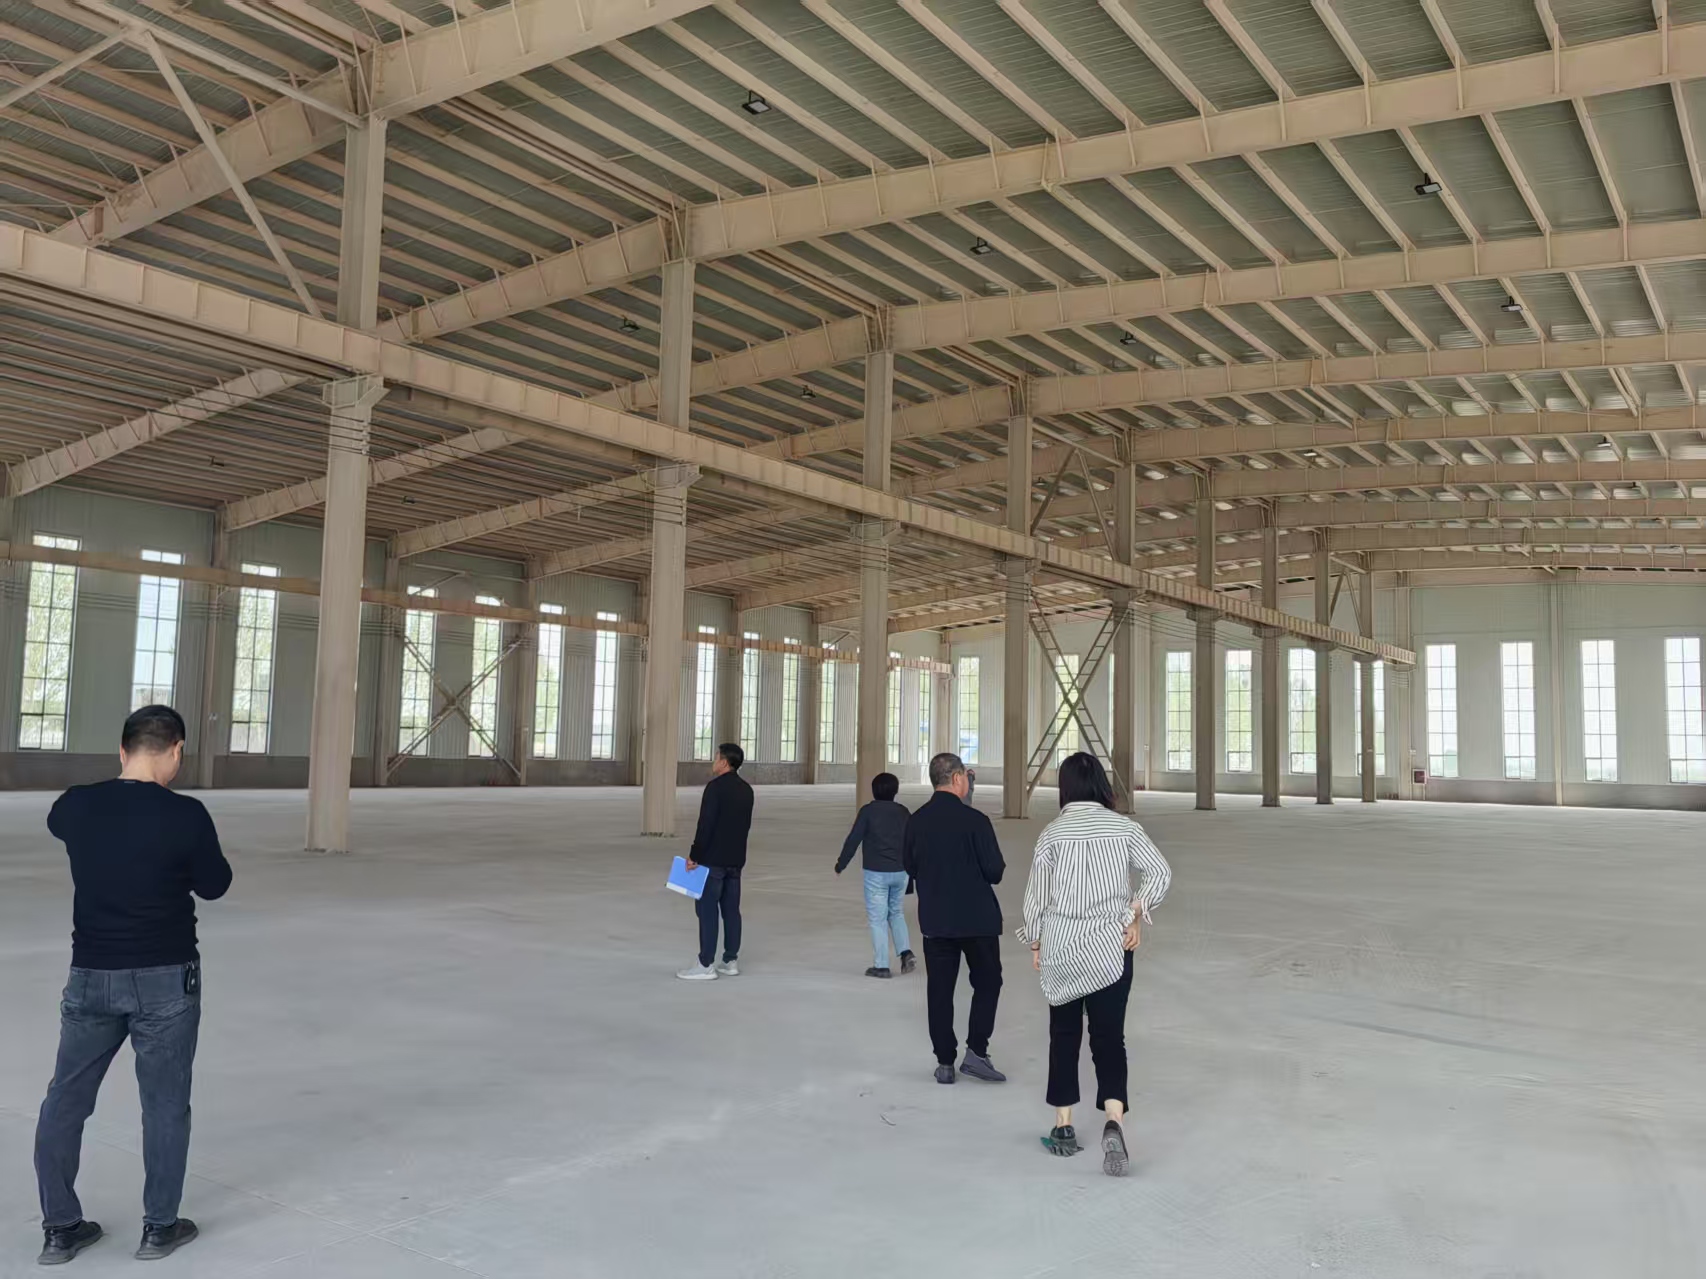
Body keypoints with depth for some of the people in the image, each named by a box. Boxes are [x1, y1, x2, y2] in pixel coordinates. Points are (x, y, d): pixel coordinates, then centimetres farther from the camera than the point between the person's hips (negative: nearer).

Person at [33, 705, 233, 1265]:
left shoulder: (75, 806, -5)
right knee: (165, 1103, 10)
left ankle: (60, 1228, 24)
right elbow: (214, 885, -4)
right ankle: (159, 1227, 20)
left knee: (65, 1100, 17)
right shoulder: (185, 815, -17)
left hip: (91, 976, 4)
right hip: (166, 979, -3)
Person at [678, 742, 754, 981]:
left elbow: (706, 825, -18)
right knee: (731, 909, 11)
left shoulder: (716, 786, -15)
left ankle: (706, 965, -3)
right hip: (736, 858, 8)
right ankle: (731, 961, 15)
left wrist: (694, 855, -12)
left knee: (707, 909, -4)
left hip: (713, 858, -8)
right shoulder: (746, 789, 10)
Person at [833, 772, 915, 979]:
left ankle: (881, 965, 3)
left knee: (878, 918, 2)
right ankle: (906, 952, 6)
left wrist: (841, 864, 4)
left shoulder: (868, 811, -7)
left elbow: (853, 839, -7)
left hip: (876, 872, -4)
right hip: (900, 872, 4)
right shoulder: (903, 812, 6)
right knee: (896, 912, 21)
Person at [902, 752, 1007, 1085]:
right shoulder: (974, 820, -16)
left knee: (939, 989, 9)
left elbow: (909, 866, 8)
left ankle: (945, 1063, 13)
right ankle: (976, 1052, 5)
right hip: (977, 918, -4)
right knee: (987, 982, 12)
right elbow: (995, 872, -13)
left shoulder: (916, 821, -3)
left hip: (934, 919, 4)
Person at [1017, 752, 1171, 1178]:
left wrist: (1035, 943, 9)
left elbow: (1037, 895, -2)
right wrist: (1137, 916, -3)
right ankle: (1113, 1124, -18)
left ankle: (1064, 1128, 20)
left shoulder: (1052, 833, -4)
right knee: (1109, 1038, 3)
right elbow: (1160, 872, -9)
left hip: (1061, 947, 0)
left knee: (1064, 1036, 14)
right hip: (1110, 949, 0)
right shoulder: (1123, 827, -1)